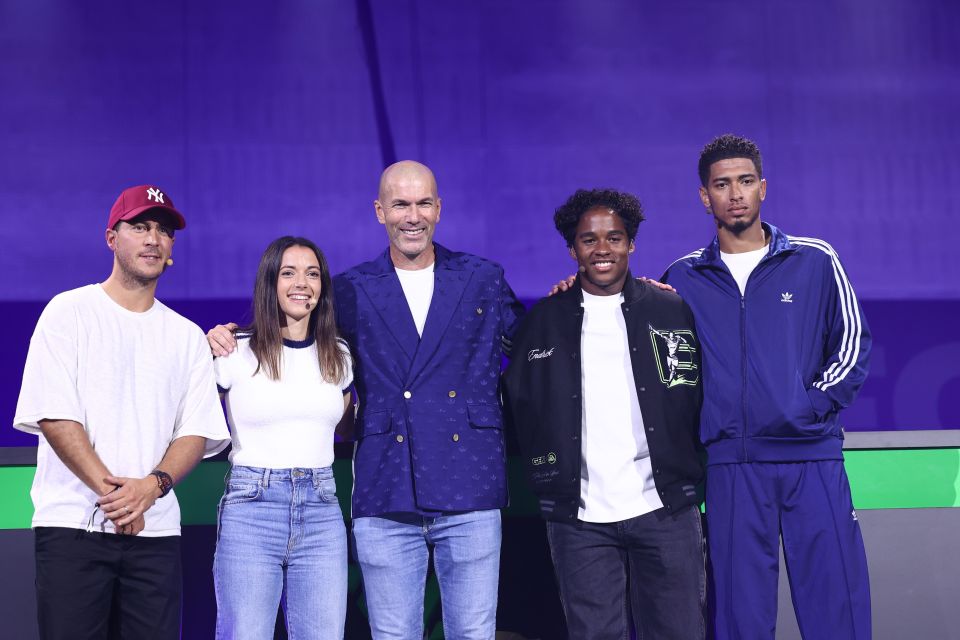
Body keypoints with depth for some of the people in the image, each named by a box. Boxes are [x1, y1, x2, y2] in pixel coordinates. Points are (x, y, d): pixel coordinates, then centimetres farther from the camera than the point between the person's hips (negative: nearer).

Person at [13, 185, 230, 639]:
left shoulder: (187, 336, 15)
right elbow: (53, 415, -5)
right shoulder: (70, 312, 4)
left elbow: (196, 431, 7)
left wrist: (152, 485, -13)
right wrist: (110, 489, -14)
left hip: (156, 531, 3)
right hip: (72, 523, -3)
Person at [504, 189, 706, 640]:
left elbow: (704, 398, 11)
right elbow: (518, 401, 12)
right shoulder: (544, 321, 7)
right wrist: (545, 476, 6)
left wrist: (691, 474, 5)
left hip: (665, 510, 0)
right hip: (580, 518, 0)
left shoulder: (673, 312, 6)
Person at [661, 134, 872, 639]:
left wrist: (814, 403, -4)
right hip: (731, 466, 1)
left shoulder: (815, 261, 7)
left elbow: (852, 343, 8)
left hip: (813, 455, 0)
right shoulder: (684, 278, 9)